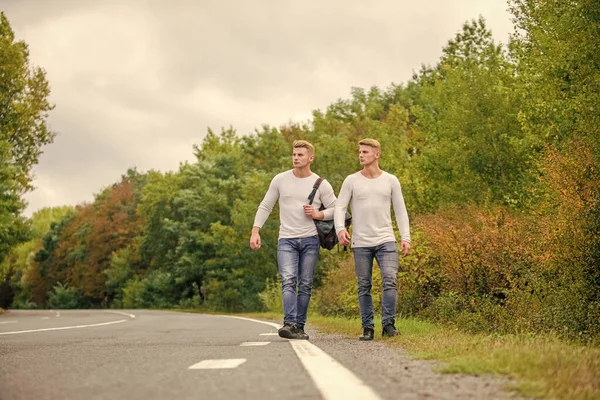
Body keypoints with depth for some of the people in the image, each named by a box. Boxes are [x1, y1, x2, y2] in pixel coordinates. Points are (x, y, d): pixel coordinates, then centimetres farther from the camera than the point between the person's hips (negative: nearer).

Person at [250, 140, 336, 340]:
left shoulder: (321, 184, 2)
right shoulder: (280, 180, 4)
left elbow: (335, 209, 7)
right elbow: (265, 206, 9)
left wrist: (317, 214, -12)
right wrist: (255, 231, 0)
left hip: (310, 240, 1)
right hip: (286, 240, -1)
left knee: (305, 285, 3)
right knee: (288, 281, -16)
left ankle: (299, 326, 10)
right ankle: (289, 324, -26)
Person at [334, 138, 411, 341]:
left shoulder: (391, 181, 7)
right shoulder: (352, 181, 4)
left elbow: (400, 210, 8)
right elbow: (339, 207, 0)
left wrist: (406, 237, 0)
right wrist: (340, 228, -19)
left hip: (386, 240, 0)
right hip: (361, 243, 0)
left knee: (390, 280, -14)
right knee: (364, 287, 4)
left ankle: (388, 324, -6)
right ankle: (368, 328, 11)